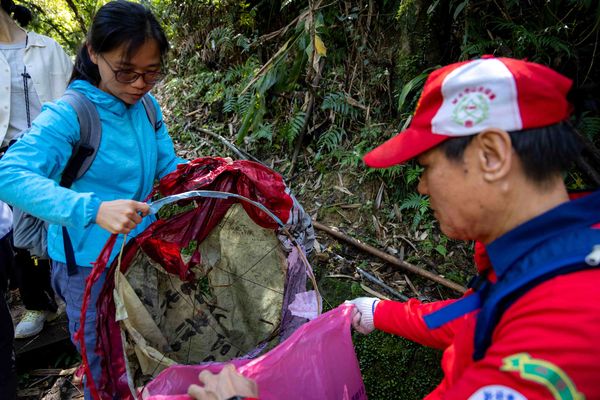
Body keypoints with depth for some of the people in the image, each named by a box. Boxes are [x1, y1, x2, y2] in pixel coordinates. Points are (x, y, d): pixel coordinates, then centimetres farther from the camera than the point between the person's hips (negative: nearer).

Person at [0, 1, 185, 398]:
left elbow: (168, 167, 5)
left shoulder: (147, 107, -2)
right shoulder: (67, 115, -22)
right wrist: (93, 209, -47)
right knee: (107, 367, 15)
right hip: (91, 265, -6)